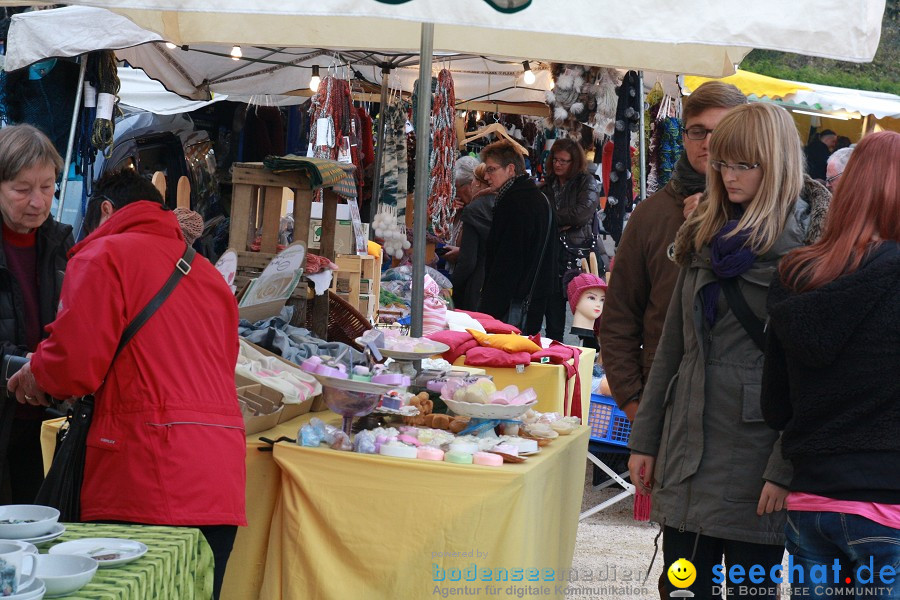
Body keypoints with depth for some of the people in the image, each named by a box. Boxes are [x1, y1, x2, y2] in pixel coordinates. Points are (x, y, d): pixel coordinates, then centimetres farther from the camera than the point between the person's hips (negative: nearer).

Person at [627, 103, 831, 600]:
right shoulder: (707, 237, 14)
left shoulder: (808, 242, -7)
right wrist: (644, 440, 13)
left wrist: (785, 469, -17)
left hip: (754, 460, -6)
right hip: (686, 455, 6)